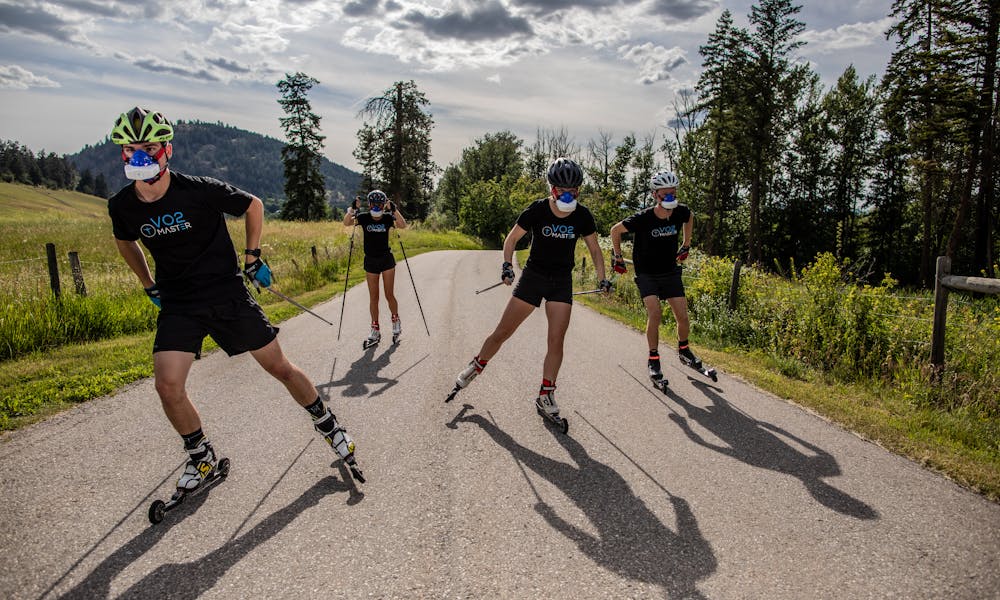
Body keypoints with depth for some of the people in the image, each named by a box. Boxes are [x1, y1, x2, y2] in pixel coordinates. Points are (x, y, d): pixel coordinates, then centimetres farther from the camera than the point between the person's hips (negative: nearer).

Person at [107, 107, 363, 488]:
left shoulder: (200, 191, -18)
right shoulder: (122, 206, -6)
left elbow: (253, 205, -1)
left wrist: (252, 257, 2)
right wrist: (149, 285, 15)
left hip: (227, 294, -3)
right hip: (178, 306, 3)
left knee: (279, 367, 3)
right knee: (168, 386, -10)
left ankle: (328, 426, 23)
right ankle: (202, 456, 16)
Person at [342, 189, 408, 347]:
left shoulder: (388, 218, -5)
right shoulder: (363, 217, -3)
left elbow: (403, 225, -22)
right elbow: (347, 223, -19)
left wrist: (394, 210, -32)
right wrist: (352, 209, -33)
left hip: (386, 259, -1)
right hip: (370, 261, 1)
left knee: (389, 295, -1)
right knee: (373, 297, 5)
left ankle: (396, 321, 23)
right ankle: (375, 331, 14)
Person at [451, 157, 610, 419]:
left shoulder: (582, 215, -8)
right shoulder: (537, 210, -13)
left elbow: (595, 250, 5)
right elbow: (512, 239, 0)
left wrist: (602, 279, -4)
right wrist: (507, 265, -14)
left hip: (561, 281, 2)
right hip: (532, 276, -1)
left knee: (556, 340, -5)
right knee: (502, 332, 1)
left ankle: (545, 395, 8)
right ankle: (476, 367, 25)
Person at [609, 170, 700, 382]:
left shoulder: (681, 212, -10)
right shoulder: (643, 218, -22)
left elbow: (690, 218, 16)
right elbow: (615, 230, -7)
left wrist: (686, 245, 19)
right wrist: (617, 257, 1)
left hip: (671, 272, 4)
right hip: (647, 274, -3)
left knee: (682, 317, 0)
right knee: (655, 314, -20)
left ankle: (683, 349, 29)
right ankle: (653, 360, -3)